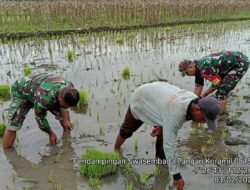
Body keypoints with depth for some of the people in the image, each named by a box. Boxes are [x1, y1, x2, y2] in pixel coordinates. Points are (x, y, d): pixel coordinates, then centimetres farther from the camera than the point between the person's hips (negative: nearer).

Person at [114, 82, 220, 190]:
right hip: (140, 100, -6)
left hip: (155, 96, 6)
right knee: (127, 130, 13)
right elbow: (169, 145, -42)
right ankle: (116, 151, 41)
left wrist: (162, 125, -7)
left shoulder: (195, 99, -22)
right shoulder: (174, 113, -47)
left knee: (167, 132, -7)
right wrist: (176, 175, -36)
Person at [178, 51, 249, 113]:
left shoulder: (204, 67, -29)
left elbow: (217, 83, -21)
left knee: (222, 90, -12)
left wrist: (203, 95, -10)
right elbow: (199, 86, 9)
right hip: (231, 64, 10)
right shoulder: (198, 67, 2)